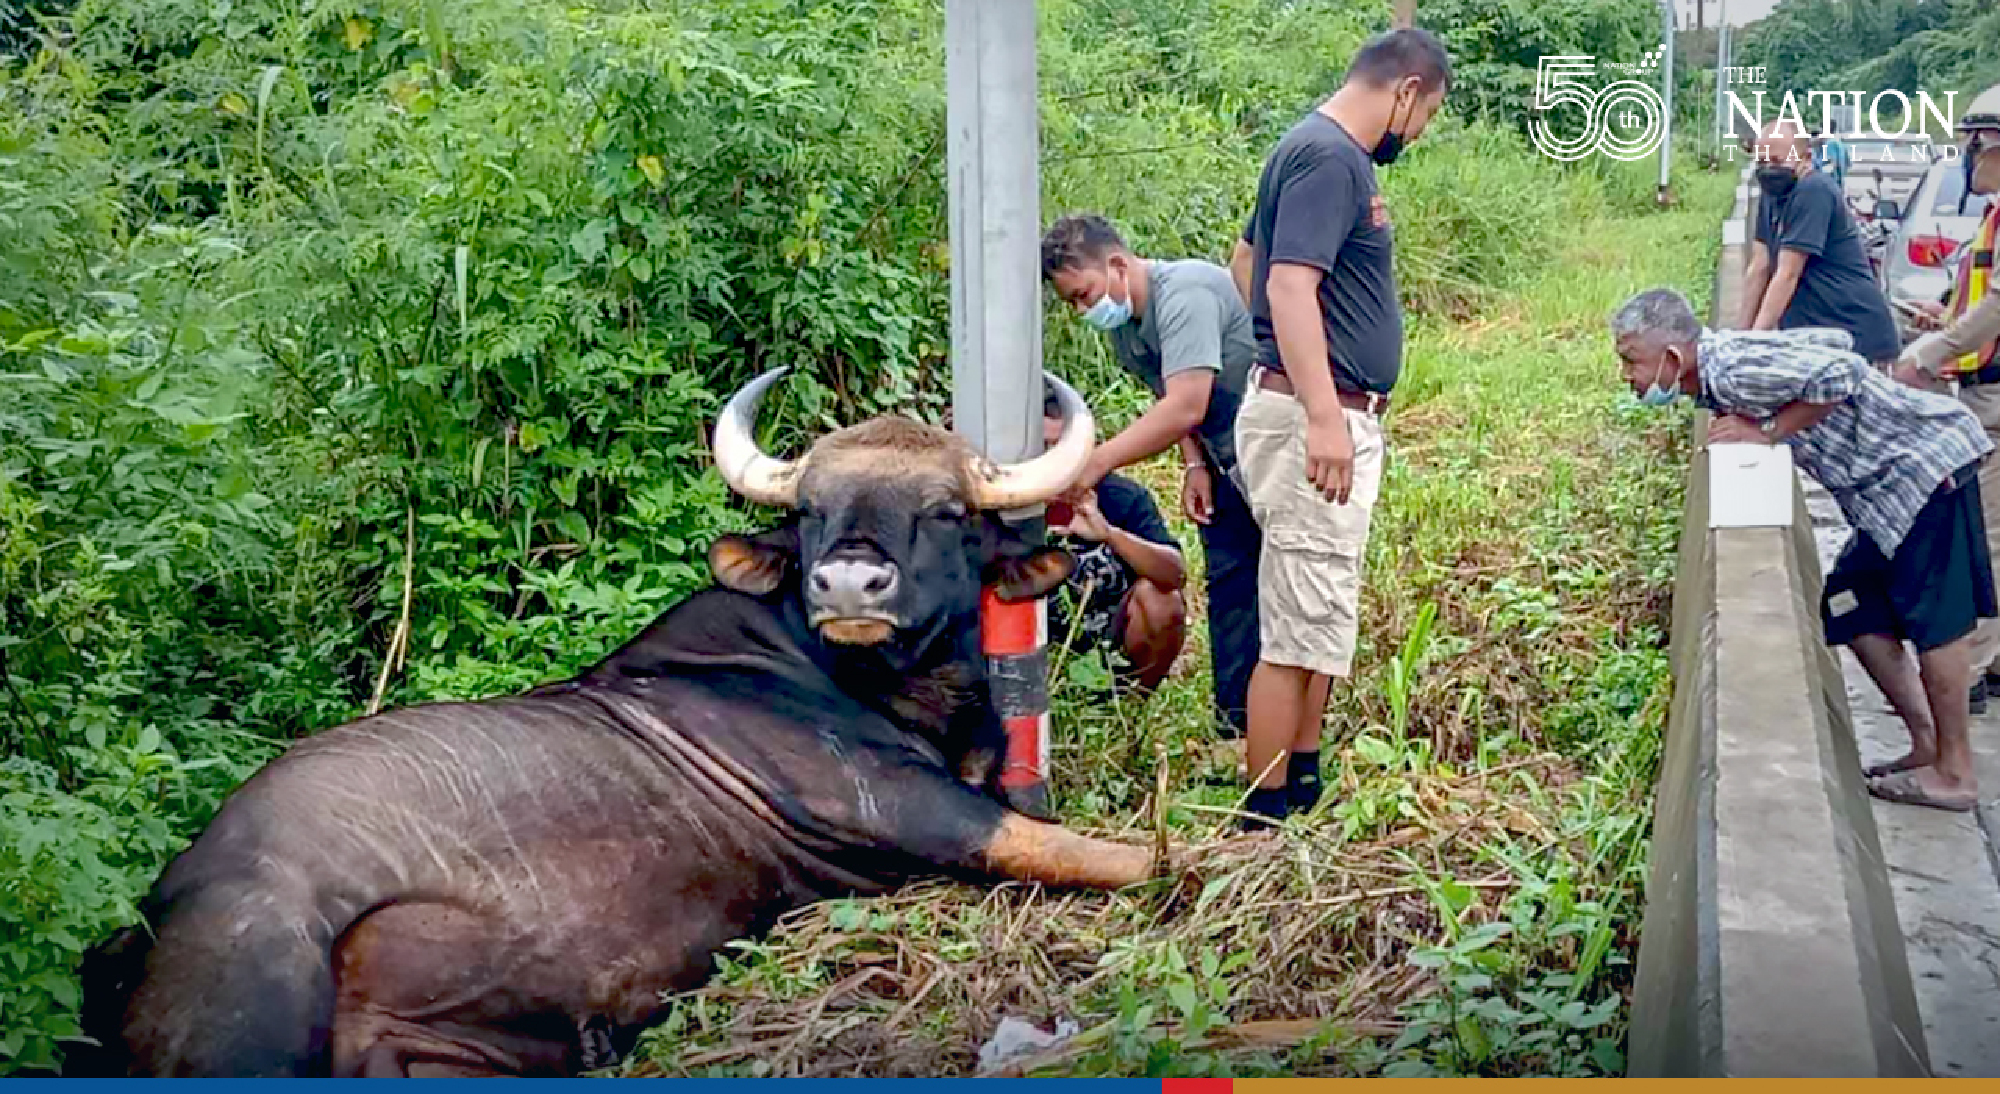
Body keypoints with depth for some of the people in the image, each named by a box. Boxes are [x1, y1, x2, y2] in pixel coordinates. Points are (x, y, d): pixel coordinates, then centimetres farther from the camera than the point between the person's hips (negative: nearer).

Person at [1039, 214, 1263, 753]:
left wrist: (1095, 464, -35)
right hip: (1227, 461, 9)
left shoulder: (1184, 294, -27)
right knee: (1229, 580, 9)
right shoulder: (1122, 323, 5)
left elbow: (1185, 408, -34)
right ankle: (1235, 724, 15)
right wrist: (1195, 465, -3)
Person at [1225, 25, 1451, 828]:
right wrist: (1322, 417, -34)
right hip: (1315, 418, -11)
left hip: (1336, 416, 11)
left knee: (1324, 616, 18)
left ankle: (1305, 785, 28)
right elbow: (1290, 286, -27)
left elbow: (1246, 259, 28)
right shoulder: (1331, 159, -16)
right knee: (1299, 628, -5)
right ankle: (1265, 818, 2)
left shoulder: (1322, 151, 16)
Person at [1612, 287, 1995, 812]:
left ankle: (1955, 773, 9)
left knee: (1934, 619, -2)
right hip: (1892, 481, 10)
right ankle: (1927, 745, 21)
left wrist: (1767, 432, -21)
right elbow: (1836, 339, 14)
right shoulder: (1724, 366, 6)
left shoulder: (1733, 369, -23)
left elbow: (1839, 373, -32)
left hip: (1926, 463, -10)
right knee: (1854, 609, 12)